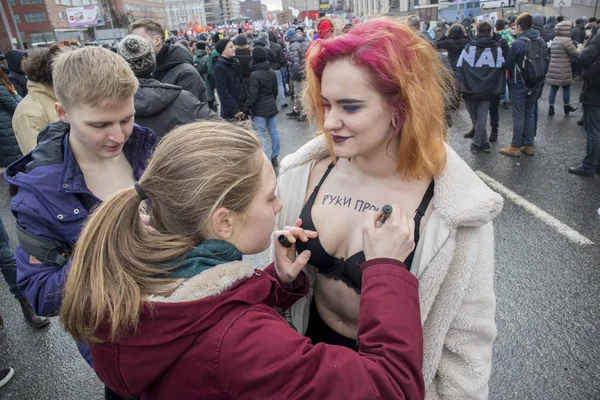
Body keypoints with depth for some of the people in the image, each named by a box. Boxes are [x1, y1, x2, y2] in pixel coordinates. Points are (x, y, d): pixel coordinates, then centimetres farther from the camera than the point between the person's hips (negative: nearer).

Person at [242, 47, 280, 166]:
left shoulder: (255, 75, -18)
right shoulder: (272, 72, 3)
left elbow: (252, 96, -19)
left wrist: (245, 109, -10)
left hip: (260, 110, -7)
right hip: (272, 107, 7)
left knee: (261, 135, 0)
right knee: (274, 132, 13)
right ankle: (274, 157, 23)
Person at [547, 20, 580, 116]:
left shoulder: (555, 39, 12)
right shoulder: (566, 40, -14)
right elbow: (575, 53, -13)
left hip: (553, 69, 7)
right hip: (563, 70, -7)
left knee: (553, 88, 8)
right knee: (566, 88, 8)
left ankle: (551, 108, 8)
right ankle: (567, 107, 19)